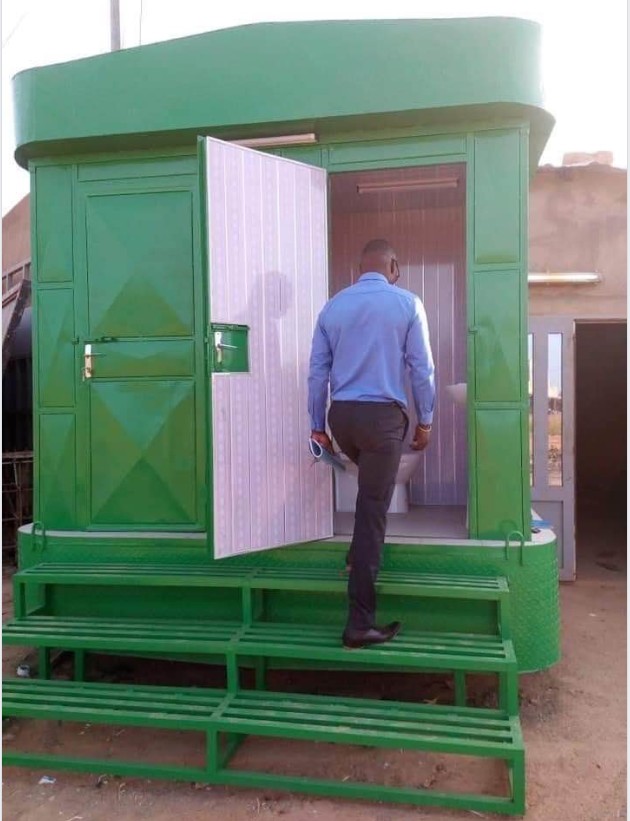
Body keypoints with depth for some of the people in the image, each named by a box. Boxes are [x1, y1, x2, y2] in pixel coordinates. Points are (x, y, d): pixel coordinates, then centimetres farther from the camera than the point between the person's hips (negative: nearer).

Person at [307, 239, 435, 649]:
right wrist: (425, 419, 8)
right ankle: (360, 624, 2)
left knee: (371, 493, 33)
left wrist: (318, 424, 14)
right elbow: (422, 368, -2)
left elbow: (318, 370, 8)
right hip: (383, 415, -4)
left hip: (341, 415, 4)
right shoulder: (407, 303, -1)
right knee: (371, 514, -2)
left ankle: (361, 557, 36)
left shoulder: (333, 306, 8)